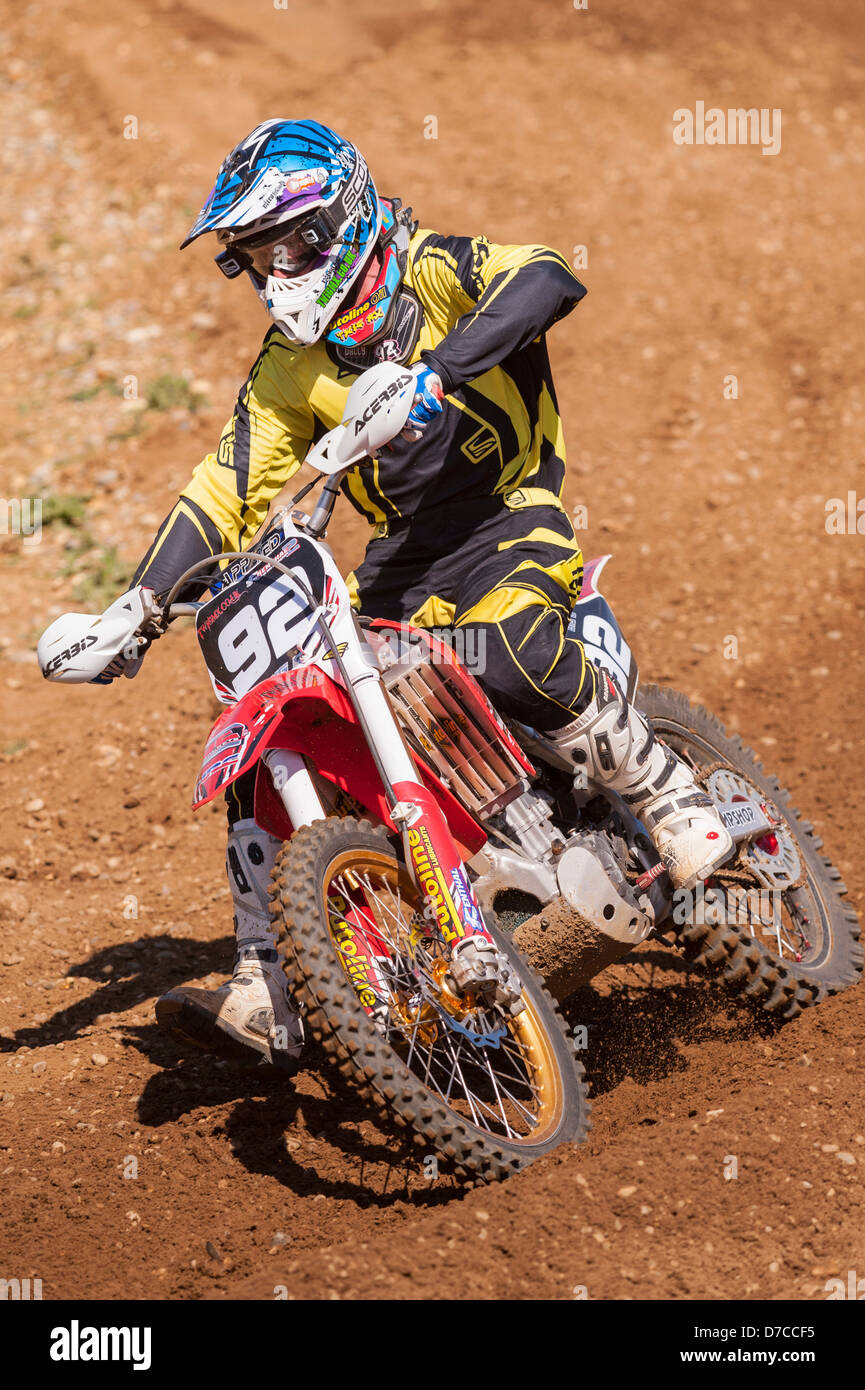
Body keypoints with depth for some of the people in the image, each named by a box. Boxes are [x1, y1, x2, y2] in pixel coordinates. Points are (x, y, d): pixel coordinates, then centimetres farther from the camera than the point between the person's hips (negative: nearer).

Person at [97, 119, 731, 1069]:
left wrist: (440, 370, -42)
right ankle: (264, 1000, -7)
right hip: (400, 568, 6)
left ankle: (670, 798, -13)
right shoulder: (284, 372, 8)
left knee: (509, 652, -39)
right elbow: (227, 496, 9)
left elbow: (548, 278, -27)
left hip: (512, 525, -6)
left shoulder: (430, 271, -8)